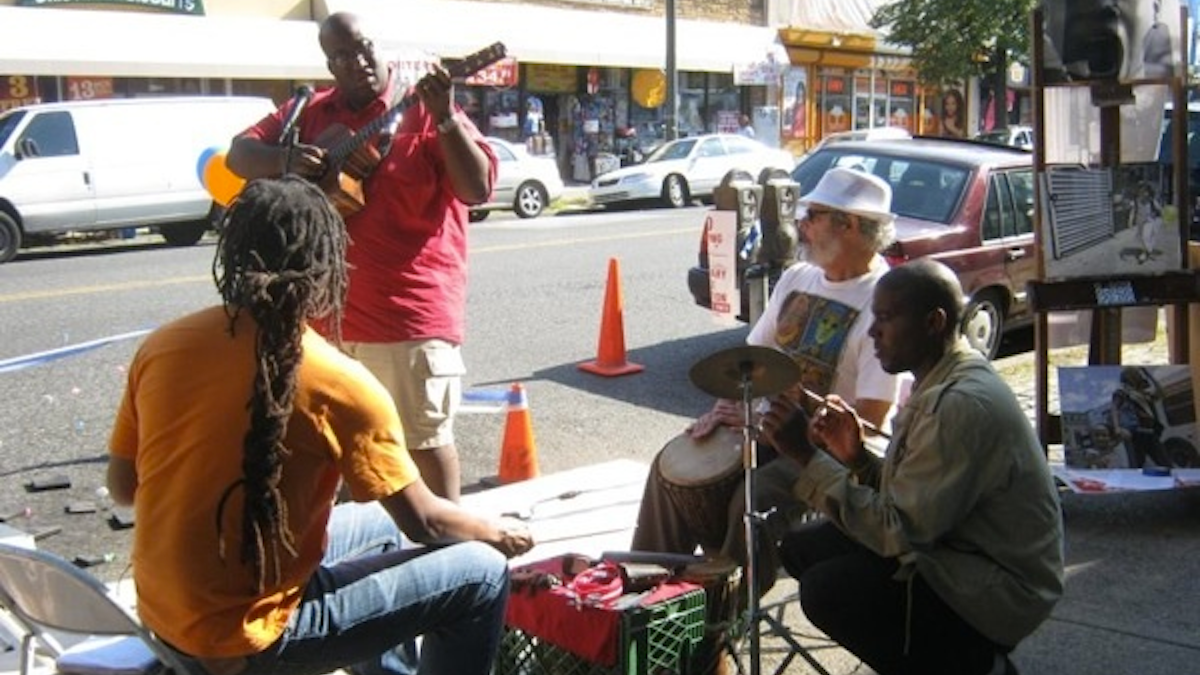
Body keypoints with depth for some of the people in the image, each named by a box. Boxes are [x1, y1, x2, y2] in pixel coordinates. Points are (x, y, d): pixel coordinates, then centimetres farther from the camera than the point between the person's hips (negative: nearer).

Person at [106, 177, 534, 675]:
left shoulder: (160, 347, -4)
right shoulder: (338, 383, -19)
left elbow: (122, 488, 7)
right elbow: (425, 522, -10)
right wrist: (499, 535, 9)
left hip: (162, 618, 7)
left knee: (377, 525, 26)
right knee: (480, 575, 0)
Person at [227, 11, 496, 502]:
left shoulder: (423, 111, -5)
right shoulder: (309, 114, 10)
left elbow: (478, 189, -13)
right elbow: (238, 154, 9)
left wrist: (444, 117, -26)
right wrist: (287, 159, -11)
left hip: (411, 311, -5)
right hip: (329, 310, 6)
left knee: (426, 437, 2)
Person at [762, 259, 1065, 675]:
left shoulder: (962, 403, -26)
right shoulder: (937, 381, 5)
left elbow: (900, 531, -26)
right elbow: (907, 498, 9)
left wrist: (808, 458, -25)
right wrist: (857, 458, -9)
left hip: (995, 592, -10)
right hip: (954, 551, 10)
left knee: (825, 591, -22)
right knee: (802, 548, 6)